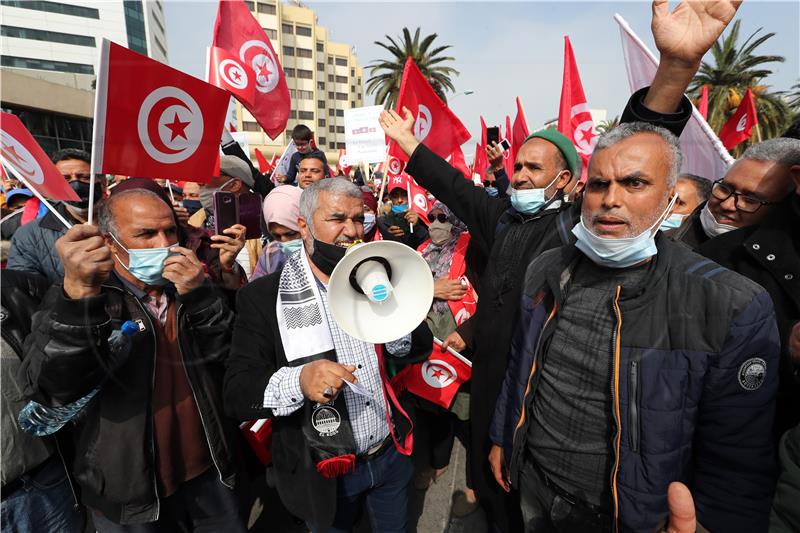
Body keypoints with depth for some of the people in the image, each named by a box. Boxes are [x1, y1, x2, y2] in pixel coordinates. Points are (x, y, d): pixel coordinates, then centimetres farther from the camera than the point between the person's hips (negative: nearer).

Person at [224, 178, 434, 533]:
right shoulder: (263, 297, -16)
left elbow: (420, 348, -1)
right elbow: (237, 394, -19)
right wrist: (298, 381, -38)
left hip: (393, 454, 4)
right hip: (326, 473, -3)